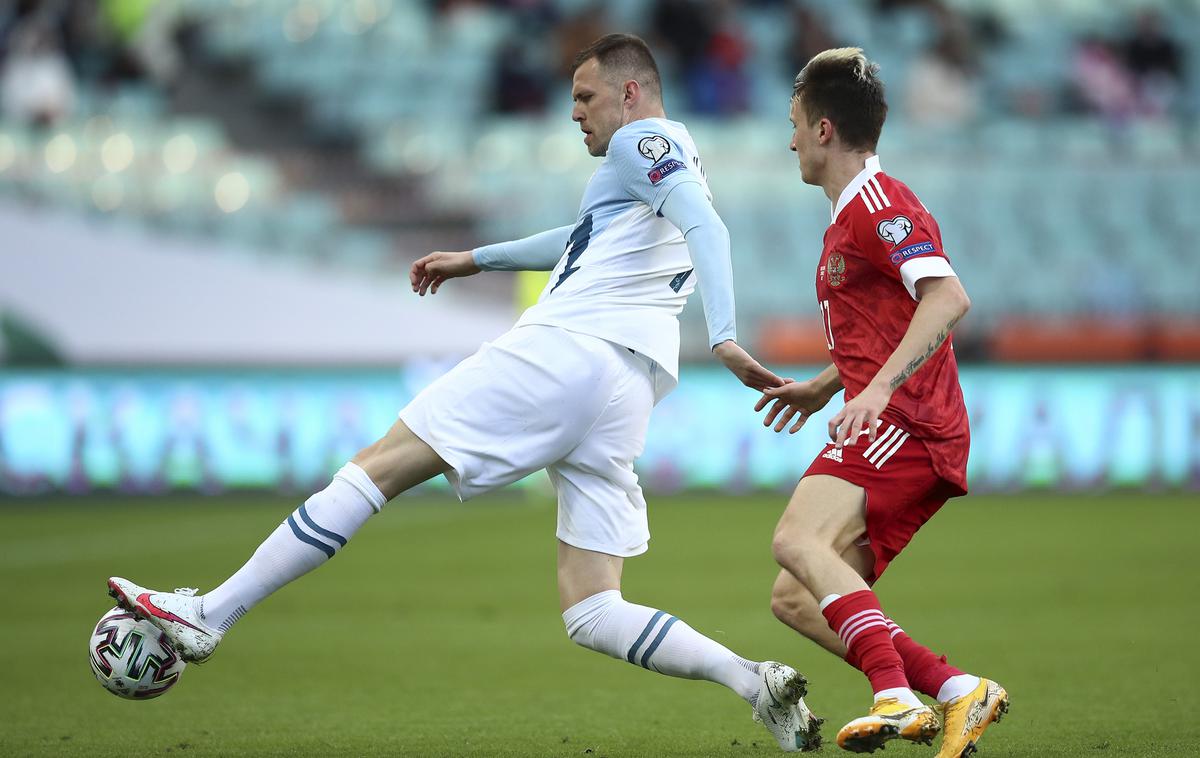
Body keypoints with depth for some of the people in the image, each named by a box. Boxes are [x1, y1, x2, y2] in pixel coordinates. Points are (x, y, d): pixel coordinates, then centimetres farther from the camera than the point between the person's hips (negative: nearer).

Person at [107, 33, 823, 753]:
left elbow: (706, 228, -16)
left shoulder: (644, 141, 2)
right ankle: (755, 681, -16)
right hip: (625, 394, 9)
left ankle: (209, 615, -4)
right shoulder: (674, 171, 30)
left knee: (376, 469, -4)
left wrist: (724, 336, -31)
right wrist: (475, 260, 55)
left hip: (565, 350, -9)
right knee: (591, 613, 2)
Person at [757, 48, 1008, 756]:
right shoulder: (848, 217, 25)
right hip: (899, 434, 11)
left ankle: (897, 696, -39)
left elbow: (948, 298, -24)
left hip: (907, 425, -11)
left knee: (798, 539, -30)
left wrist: (879, 388, -32)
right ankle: (956, 691, -4)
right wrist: (823, 387, 36)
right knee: (795, 600, 4)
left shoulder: (880, 205, -8)